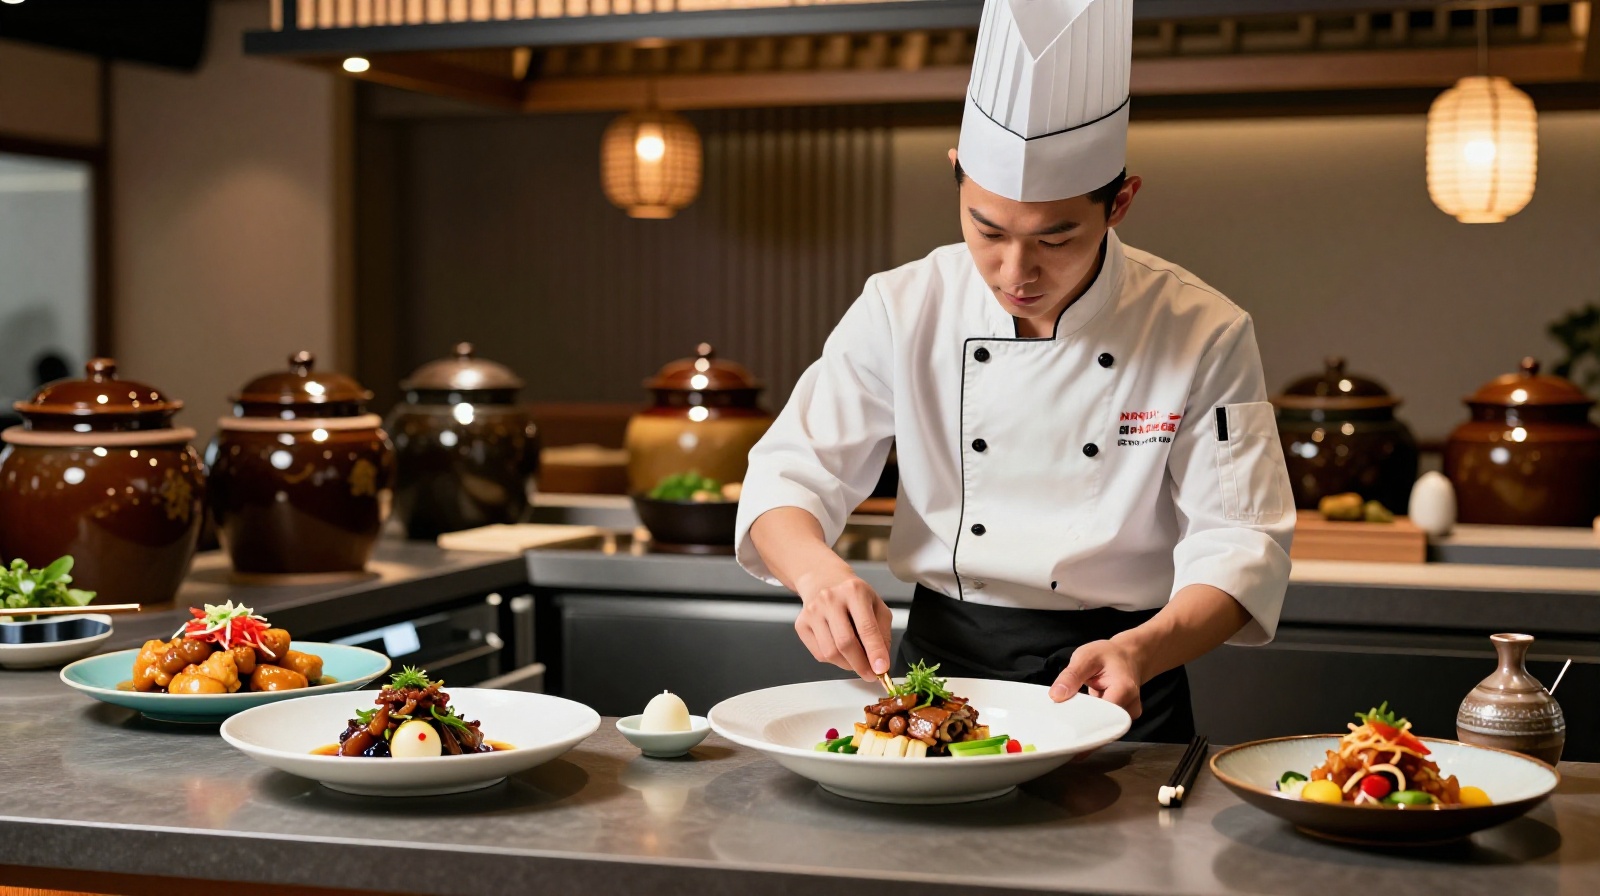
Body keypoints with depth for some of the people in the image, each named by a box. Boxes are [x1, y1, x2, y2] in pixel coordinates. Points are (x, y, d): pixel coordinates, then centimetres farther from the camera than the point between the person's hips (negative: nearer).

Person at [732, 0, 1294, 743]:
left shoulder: (1204, 336, -7)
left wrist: (1142, 651, -27)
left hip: (1109, 682, 0)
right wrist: (819, 571, -23)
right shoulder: (901, 311, -2)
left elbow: (1239, 545, -7)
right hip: (937, 661, 1)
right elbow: (790, 478, 0)